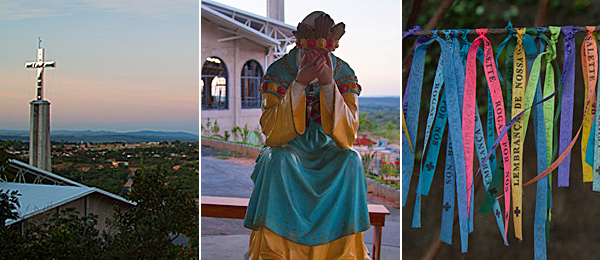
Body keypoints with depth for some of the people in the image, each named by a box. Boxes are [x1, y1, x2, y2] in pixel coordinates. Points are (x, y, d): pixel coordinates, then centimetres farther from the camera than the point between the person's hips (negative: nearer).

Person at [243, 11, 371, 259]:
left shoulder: (344, 75, -8)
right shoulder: (278, 72, -11)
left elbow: (347, 136, -19)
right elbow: (272, 133, -23)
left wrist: (328, 83, -31)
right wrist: (299, 83, -32)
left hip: (326, 150, 1)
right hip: (287, 148, -1)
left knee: (351, 160, -29)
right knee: (275, 159, -33)